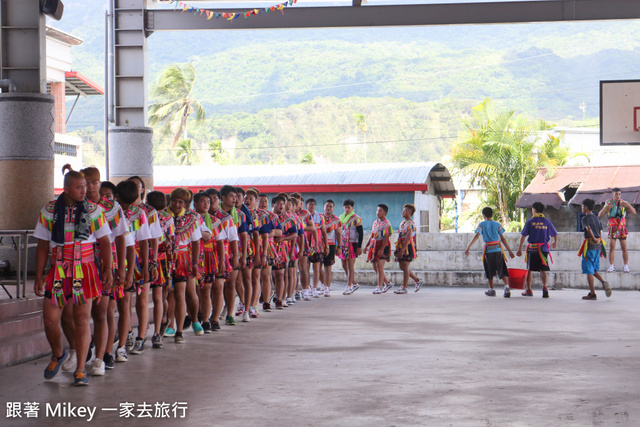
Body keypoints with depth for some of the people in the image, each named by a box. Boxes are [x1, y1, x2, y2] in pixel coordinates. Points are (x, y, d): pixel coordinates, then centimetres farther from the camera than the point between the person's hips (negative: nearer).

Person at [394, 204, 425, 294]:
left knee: (405, 267, -6)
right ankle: (418, 281, 23)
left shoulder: (410, 224, -12)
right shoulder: (402, 223, 17)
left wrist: (402, 250, -26)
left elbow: (408, 238, -20)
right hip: (401, 247, 9)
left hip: (408, 247, -9)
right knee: (402, 267, 11)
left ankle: (404, 287, -1)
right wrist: (397, 250, 21)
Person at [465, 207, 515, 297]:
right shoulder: (497, 224, 8)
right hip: (498, 249, 1)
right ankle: (507, 287, -18)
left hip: (488, 250, -1)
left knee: (489, 272, 12)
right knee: (502, 270, 0)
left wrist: (468, 247, -14)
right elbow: (503, 239, 5)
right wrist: (510, 251, 7)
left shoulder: (482, 224, 3)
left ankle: (491, 290, 17)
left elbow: (476, 236, -9)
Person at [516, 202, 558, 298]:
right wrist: (555, 243, 35)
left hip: (532, 248, -2)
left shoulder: (530, 221, -2)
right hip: (543, 248, 2)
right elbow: (555, 235, 14)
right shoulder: (547, 222, 6)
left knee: (529, 269, 10)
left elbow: (523, 236, -5)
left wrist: (519, 249, -1)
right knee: (543, 270, 3)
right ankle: (544, 287, -19)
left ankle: (528, 290, 16)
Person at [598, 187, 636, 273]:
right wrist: (605, 208, -18)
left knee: (624, 248, -2)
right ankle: (611, 266, 0)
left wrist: (628, 205, -21)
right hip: (612, 228, 0)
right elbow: (600, 215, -1)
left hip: (622, 228, 0)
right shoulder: (609, 203, 2)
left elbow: (634, 212, -5)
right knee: (611, 247, -5)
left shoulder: (623, 203, 1)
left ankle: (626, 266, 4)